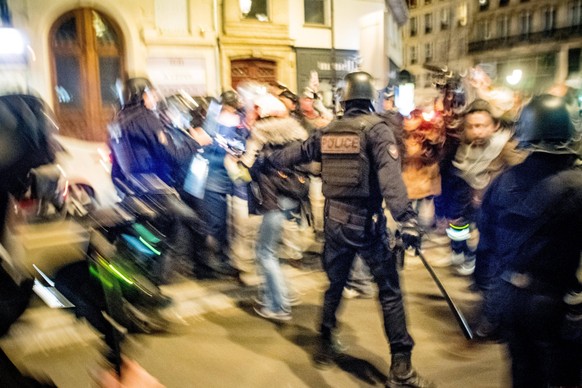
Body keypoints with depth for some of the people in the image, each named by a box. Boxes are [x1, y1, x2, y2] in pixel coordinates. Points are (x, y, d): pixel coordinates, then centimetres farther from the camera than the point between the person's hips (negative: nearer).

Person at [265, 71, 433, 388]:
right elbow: (390, 175, -22)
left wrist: (268, 160, 43)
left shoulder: (327, 132, 8)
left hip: (334, 219, 6)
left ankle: (326, 345, 37)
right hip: (366, 221, -5)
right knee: (389, 291, 3)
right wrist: (406, 218, -27)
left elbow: (296, 152, 24)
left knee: (335, 284, 22)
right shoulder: (377, 128, -7)